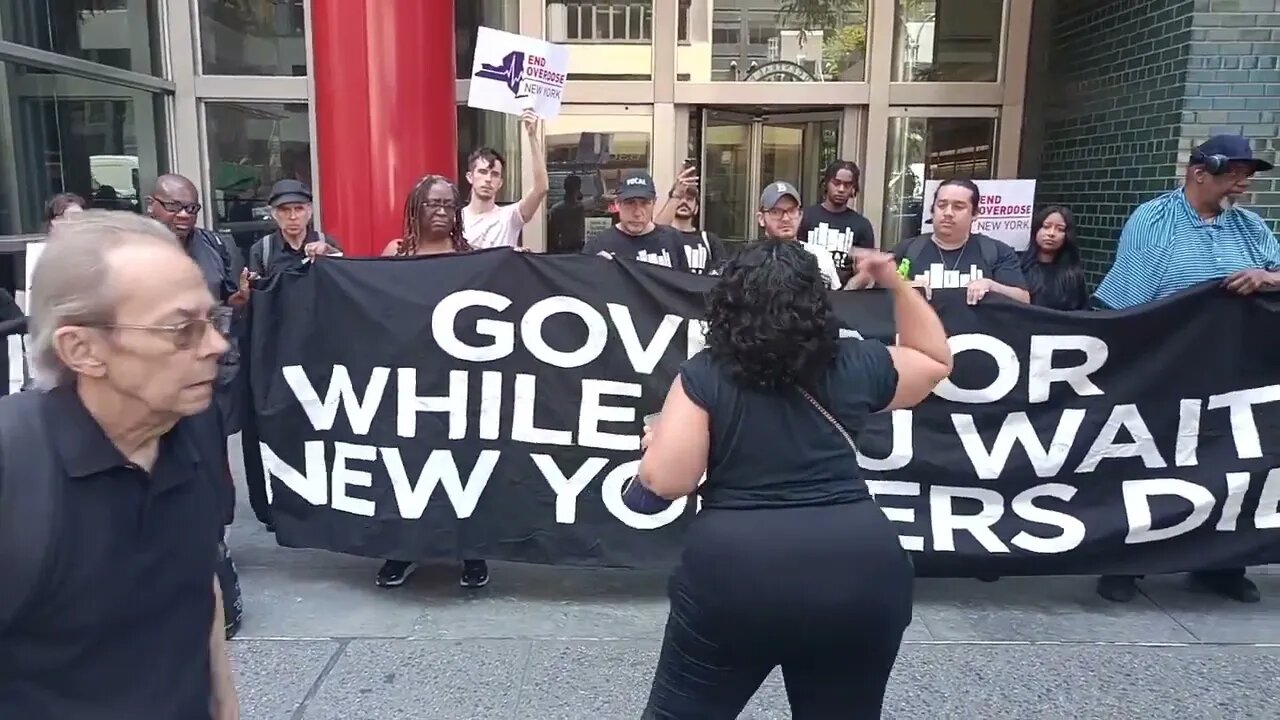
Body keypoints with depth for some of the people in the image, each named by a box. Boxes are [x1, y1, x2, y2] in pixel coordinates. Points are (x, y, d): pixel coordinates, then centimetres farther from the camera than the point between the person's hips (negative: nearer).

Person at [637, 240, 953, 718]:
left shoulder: (705, 375, -4)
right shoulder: (855, 367, 5)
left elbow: (665, 481, -9)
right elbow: (936, 361, 23)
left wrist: (655, 441, 12)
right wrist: (896, 283, 21)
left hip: (734, 572, -2)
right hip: (859, 571, 3)